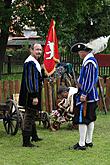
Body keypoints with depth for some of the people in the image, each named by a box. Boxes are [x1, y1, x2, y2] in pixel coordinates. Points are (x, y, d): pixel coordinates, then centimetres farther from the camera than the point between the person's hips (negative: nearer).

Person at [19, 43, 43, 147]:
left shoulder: (35, 62, 14)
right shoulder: (30, 63, -19)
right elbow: (30, 80, -26)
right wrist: (34, 96, -28)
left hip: (34, 94, 11)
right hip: (31, 95, -11)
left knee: (31, 115, 22)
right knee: (29, 116, -7)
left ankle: (34, 136, 37)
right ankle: (26, 141, -3)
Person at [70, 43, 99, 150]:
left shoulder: (89, 62, -19)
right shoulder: (91, 60, 13)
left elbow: (89, 80, -23)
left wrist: (84, 94, -21)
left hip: (87, 95, -11)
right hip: (92, 95, 11)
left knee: (82, 119, -7)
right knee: (90, 119, 15)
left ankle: (82, 144, -5)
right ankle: (89, 141, 24)